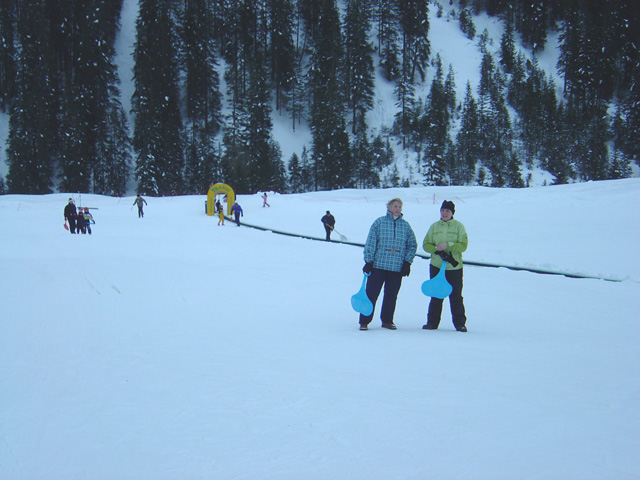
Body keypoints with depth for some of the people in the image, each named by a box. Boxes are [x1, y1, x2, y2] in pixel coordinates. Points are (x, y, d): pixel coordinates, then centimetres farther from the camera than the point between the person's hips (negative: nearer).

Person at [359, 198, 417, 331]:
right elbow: (370, 242, 0)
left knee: (391, 295, 9)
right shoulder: (379, 222, 0)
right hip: (378, 265, -3)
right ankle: (364, 321, 4)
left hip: (397, 267, 3)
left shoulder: (405, 225, 9)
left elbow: (412, 245, 14)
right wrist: (369, 261, -4)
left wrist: (407, 262, 4)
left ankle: (387, 320, 22)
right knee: (371, 294, -3)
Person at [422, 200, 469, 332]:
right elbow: (426, 245, 6)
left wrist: (448, 245, -19)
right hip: (436, 266, 2)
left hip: (454, 267, -2)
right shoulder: (434, 227, 9)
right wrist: (436, 249, -13)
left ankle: (460, 323, 8)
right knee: (436, 296, 7)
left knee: (456, 296, 1)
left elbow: (463, 245, -7)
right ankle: (432, 322, 14)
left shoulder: (459, 226, 1)